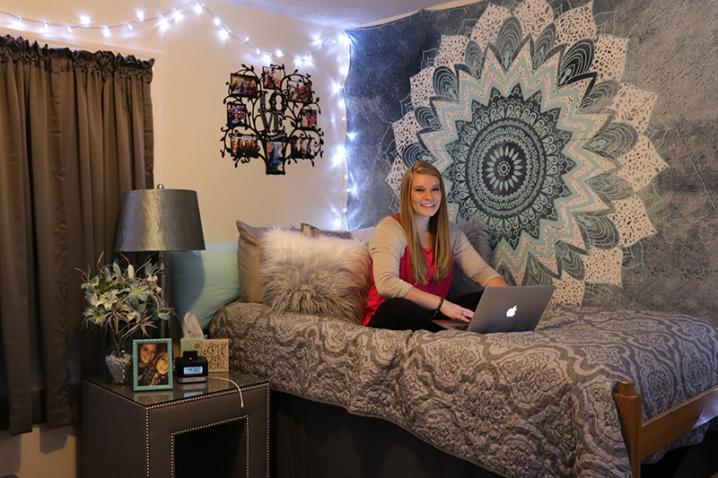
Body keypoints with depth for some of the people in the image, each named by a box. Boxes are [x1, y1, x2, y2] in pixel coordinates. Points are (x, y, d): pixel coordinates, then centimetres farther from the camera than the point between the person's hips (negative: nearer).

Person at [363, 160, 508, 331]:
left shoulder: (451, 232, 8)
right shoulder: (389, 228, -11)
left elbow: (481, 271, -1)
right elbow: (385, 283, -26)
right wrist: (441, 304, -33)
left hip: (431, 315, 5)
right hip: (391, 317, -5)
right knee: (400, 307, -39)